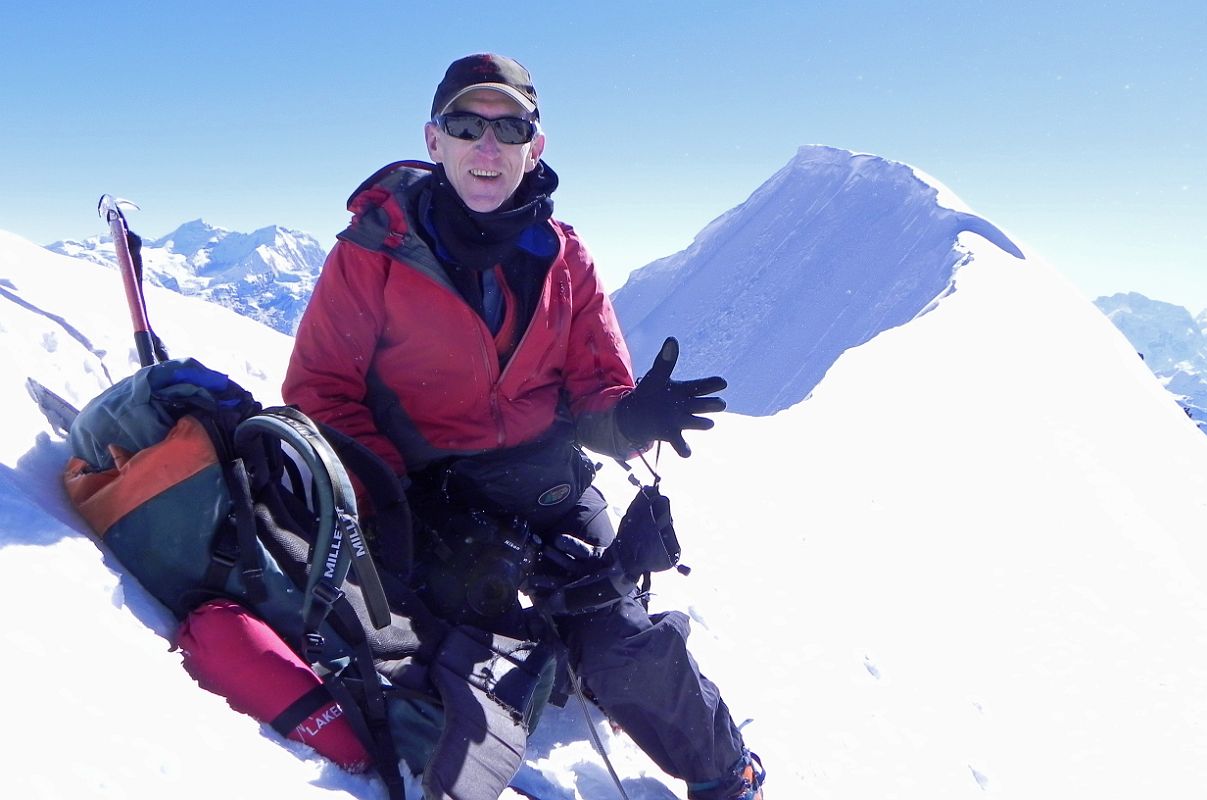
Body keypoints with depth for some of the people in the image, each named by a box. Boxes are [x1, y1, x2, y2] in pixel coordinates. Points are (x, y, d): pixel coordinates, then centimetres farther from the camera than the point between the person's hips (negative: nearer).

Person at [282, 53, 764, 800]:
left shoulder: (562, 258, 5)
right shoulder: (376, 248, -4)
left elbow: (596, 388, 6)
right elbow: (321, 393, -5)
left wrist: (630, 416, -20)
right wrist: (399, 501, -18)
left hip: (549, 481, 2)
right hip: (430, 494, -1)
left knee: (630, 657, -10)